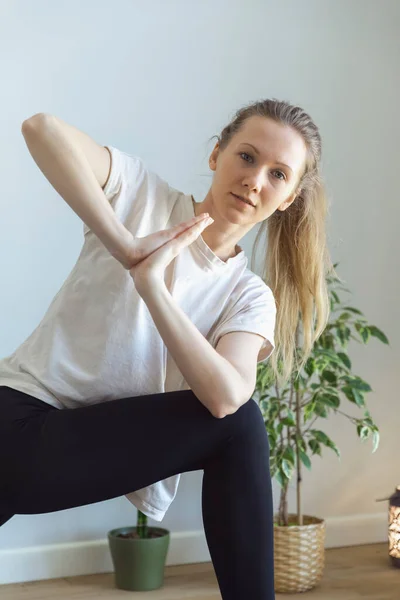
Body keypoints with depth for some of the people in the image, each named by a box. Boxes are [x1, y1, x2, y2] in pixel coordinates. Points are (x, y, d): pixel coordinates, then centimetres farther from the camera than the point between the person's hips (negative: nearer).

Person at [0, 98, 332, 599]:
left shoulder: (250, 297, 4)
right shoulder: (142, 193, -1)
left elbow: (225, 394, -19)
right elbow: (41, 128, -21)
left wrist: (151, 282, -21)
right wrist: (128, 245, -21)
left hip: (110, 457, 4)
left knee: (238, 417, -19)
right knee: (235, 424, -19)